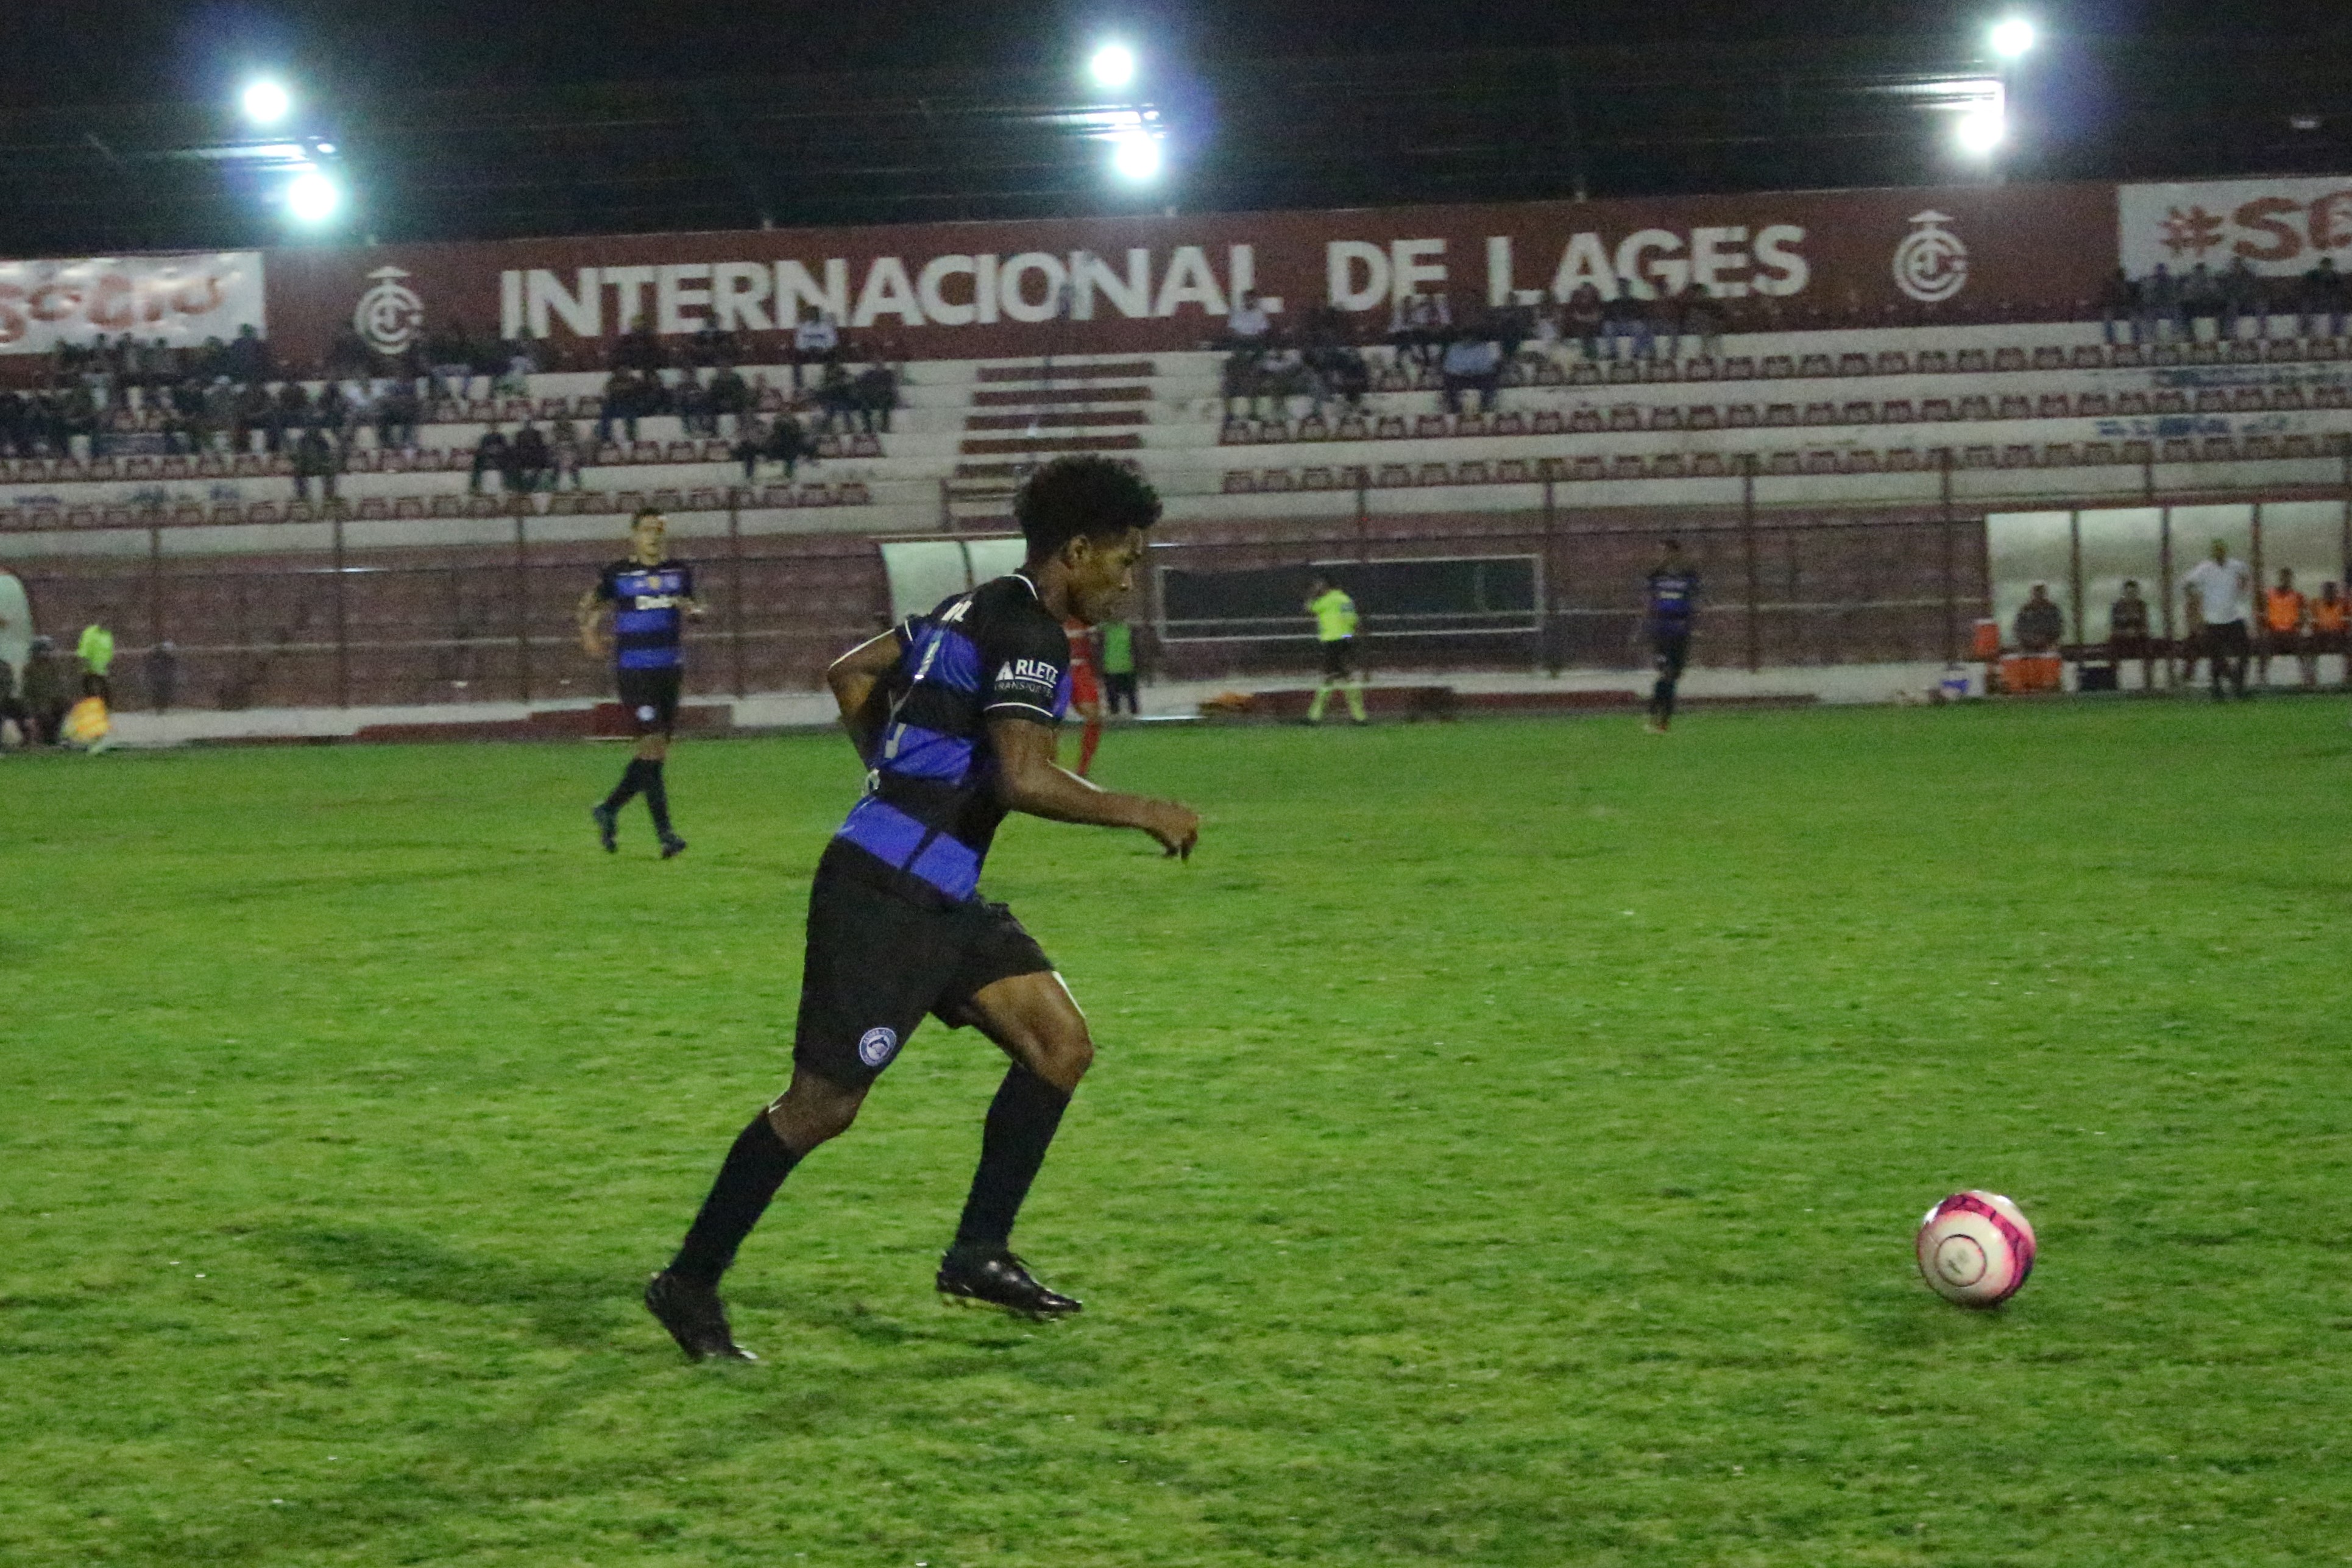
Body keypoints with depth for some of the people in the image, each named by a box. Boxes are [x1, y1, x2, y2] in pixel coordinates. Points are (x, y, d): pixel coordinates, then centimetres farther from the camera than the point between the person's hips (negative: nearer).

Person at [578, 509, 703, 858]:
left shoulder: (679, 572, 9)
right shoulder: (617, 574, 0)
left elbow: (690, 612, 22)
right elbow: (589, 605, 14)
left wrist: (693, 611, -1)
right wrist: (589, 631, -4)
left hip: (669, 670, 5)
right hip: (633, 670, -5)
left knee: (657, 751, 8)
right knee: (652, 744, -13)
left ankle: (609, 809, 27)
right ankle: (665, 833, -12)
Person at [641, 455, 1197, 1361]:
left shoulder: (975, 609, 15)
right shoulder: (1029, 634, -15)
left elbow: (850, 673, 23)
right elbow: (1024, 780, -26)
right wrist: (1142, 813, -15)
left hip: (938, 899, 10)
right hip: (885, 899, -10)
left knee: (1061, 1046, 5)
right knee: (823, 1106, -3)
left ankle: (980, 1252, 9)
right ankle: (691, 1284, 8)